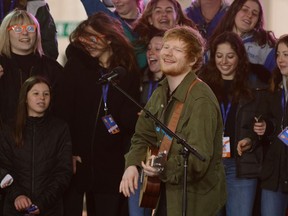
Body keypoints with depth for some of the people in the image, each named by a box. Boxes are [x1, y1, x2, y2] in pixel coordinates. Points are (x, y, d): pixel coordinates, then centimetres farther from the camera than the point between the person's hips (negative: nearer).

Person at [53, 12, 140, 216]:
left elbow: (130, 117, 9)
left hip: (110, 160, 1)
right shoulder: (76, 65, 1)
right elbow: (62, 110, -5)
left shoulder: (128, 71, 6)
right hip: (76, 156, -1)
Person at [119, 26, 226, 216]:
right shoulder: (160, 93, 6)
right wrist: (132, 165, -4)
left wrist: (164, 169, -40)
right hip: (166, 193, 7)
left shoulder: (201, 100, -20)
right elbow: (143, 136, 13)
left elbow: (198, 159, -26)